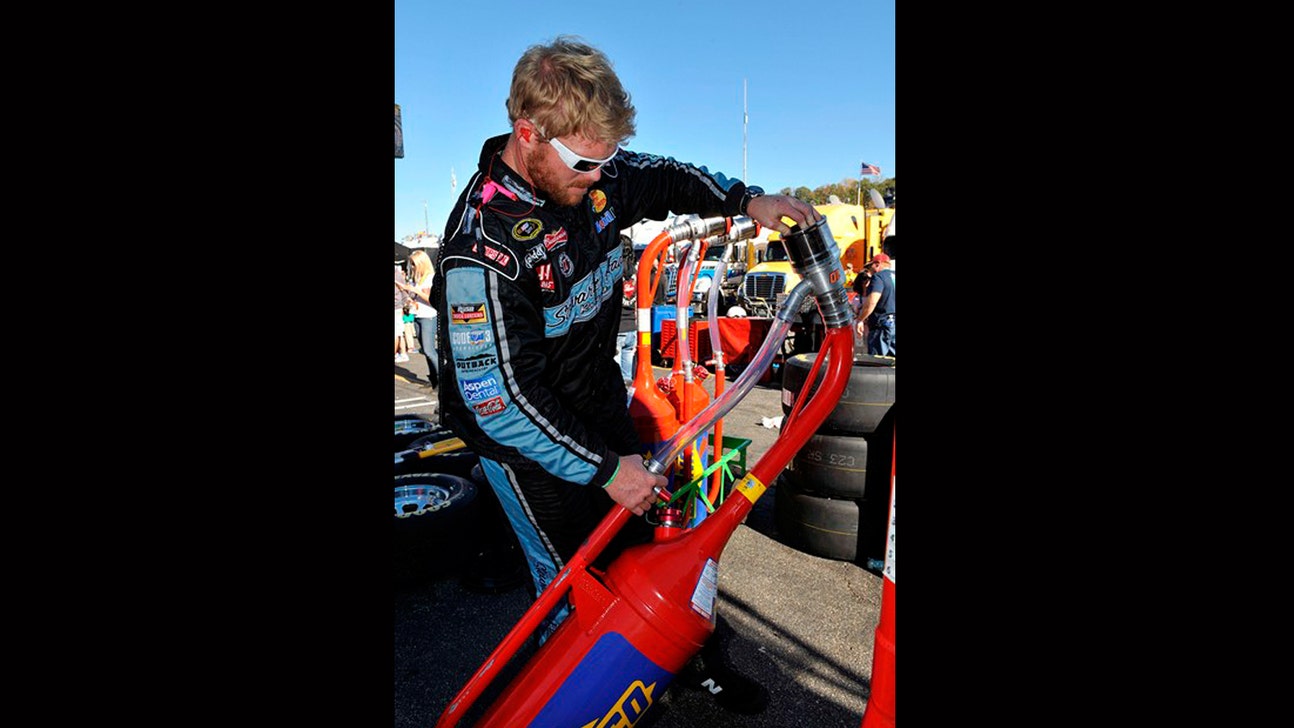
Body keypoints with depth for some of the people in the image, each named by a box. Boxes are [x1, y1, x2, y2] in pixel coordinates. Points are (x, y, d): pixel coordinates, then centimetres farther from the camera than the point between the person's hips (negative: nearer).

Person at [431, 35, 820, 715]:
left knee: (645, 542, 18)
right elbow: (501, 399, -28)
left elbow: (667, 178, 13)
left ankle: (692, 658, 41)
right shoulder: (482, 247, -29)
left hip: (600, 403, 7)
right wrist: (604, 468, -23)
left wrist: (747, 199, -2)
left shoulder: (595, 175, -8)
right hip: (524, 435, -6)